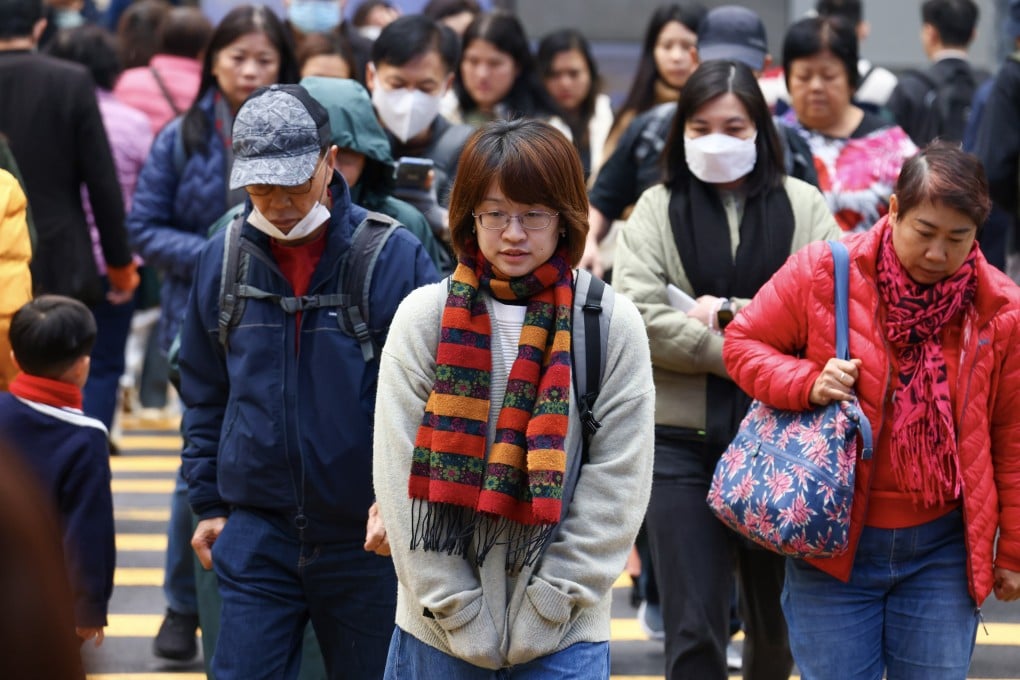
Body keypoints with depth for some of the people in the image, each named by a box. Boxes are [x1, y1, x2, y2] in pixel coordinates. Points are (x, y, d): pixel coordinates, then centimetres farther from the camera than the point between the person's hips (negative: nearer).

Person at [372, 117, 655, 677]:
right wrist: (461, 614, -8)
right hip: (437, 633, 1)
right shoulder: (423, 317, 0)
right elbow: (402, 477, -3)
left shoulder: (615, 325, 0)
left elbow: (617, 485, -2)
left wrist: (543, 610, -8)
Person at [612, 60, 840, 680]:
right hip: (684, 437, -1)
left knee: (778, 619, 15)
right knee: (693, 630, -3)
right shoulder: (657, 209, 6)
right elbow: (637, 316, -9)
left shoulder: (804, 206, 7)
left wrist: (734, 314, -14)